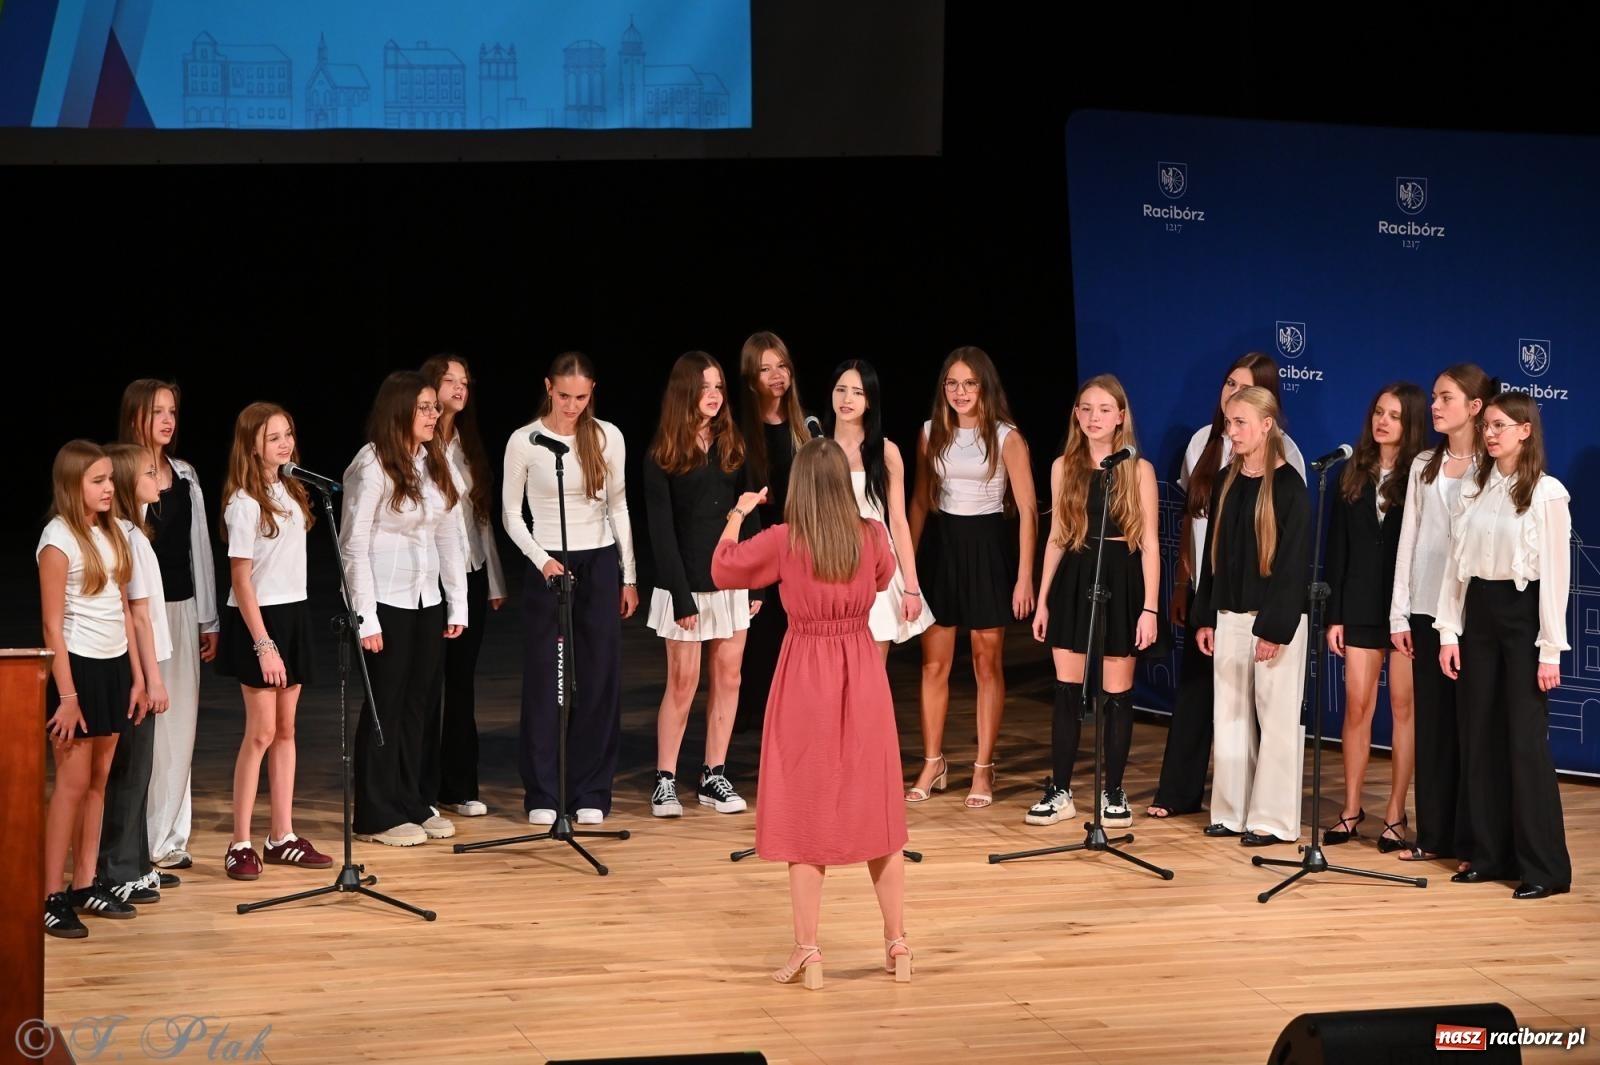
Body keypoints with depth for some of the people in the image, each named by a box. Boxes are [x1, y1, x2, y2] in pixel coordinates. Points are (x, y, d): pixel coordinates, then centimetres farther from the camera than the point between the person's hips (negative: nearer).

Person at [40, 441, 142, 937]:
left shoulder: (110, 533, 9)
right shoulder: (58, 538, -12)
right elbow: (52, 625, -14)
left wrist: (136, 673, 10)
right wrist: (67, 696, -16)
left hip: (114, 666, 7)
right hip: (78, 667, -7)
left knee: (99, 779, 10)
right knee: (73, 782, -5)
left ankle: (85, 885, 17)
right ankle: (51, 896, 0)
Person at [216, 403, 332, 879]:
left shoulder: (290, 491, 9)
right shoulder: (244, 503, -14)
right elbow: (241, 579, -15)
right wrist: (263, 644, -19)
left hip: (293, 615, 7)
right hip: (257, 621, -7)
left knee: (285, 729, 10)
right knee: (261, 732, -6)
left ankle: (282, 837, 17)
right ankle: (240, 844, 0)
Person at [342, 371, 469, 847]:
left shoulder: (435, 464, 8)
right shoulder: (372, 465, -12)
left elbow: (449, 536, 12)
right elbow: (353, 544, -12)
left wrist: (458, 604, 8)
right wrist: (366, 618, -15)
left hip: (427, 601, 6)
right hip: (387, 602, -6)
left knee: (417, 703, 11)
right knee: (384, 705, 0)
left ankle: (410, 802, 21)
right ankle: (376, 816, 8)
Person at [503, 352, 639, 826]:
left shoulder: (607, 437, 1)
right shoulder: (525, 441, -6)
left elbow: (618, 506, 9)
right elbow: (511, 513, 0)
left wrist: (629, 577, 8)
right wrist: (542, 561, -14)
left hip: (600, 563, 2)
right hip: (547, 565, -2)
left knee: (600, 677, 2)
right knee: (545, 679, -1)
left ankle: (591, 792, 9)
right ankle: (543, 793, 7)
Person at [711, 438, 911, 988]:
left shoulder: (783, 540, -10)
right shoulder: (873, 536, -4)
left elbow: (722, 570, 5)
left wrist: (737, 515, 18)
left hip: (806, 677, -2)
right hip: (862, 677, 2)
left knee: (806, 813, 4)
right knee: (875, 810, 12)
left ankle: (808, 952, 4)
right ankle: (898, 945, 16)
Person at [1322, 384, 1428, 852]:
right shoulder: (1352, 475, 8)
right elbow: (1338, 548, 8)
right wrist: (1334, 614, 4)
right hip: (1362, 605, 3)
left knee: (1404, 707, 2)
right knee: (1357, 706, 4)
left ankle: (1395, 815, 7)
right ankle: (1351, 809, 13)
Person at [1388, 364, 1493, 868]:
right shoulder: (1424, 466, 11)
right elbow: (1408, 540, 11)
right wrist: (1400, 614, 6)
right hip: (1427, 608, 5)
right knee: (1431, 723, 6)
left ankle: (1471, 841, 4)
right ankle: (1433, 835, 12)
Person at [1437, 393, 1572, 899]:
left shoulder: (1547, 493, -9)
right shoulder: (1474, 489, 8)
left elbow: (1556, 573, -10)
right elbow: (1455, 563, 10)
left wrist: (1550, 651, -12)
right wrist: (1448, 632, 4)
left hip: (1522, 614, -6)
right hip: (1478, 614, 6)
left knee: (1525, 740, -5)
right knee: (1479, 737, 7)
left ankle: (1544, 868, 1)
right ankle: (1491, 853, 16)